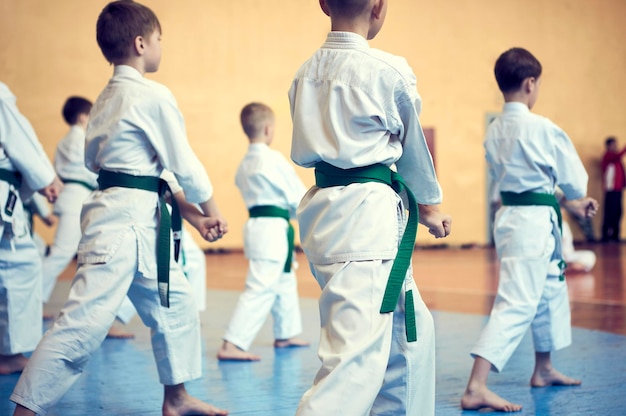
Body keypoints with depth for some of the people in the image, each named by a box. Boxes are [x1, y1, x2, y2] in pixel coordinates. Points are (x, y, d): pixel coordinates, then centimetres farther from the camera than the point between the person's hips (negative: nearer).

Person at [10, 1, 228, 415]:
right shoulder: (154, 96, -12)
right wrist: (212, 211, 10)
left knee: (175, 304, 20)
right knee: (85, 321, -13)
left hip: (142, 225, 11)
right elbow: (185, 165, -6)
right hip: (122, 223, -11)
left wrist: (193, 216, 18)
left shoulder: (109, 98, 16)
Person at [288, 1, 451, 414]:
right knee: (359, 356, -13)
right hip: (369, 215, -9)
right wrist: (430, 204, 19)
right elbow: (412, 143, 3)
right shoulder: (388, 71, -11)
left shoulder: (306, 73, 9)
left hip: (324, 208, 9)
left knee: (411, 329, 22)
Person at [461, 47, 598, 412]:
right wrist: (574, 198, 17)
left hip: (511, 214, 9)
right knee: (517, 303, -11)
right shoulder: (542, 129, -17)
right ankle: (476, 388, -18)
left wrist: (570, 204, 23)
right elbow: (574, 178, -8)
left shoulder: (494, 131, 5)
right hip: (535, 222, -9)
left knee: (551, 289, 25)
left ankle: (544, 370, 39)